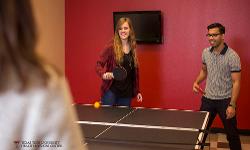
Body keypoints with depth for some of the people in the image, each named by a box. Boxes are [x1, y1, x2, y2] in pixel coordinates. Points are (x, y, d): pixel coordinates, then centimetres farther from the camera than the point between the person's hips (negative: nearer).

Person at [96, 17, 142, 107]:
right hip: (111, 91, -4)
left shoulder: (133, 49, 6)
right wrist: (103, 74, -28)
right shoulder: (111, 48, -8)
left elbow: (135, 71, 12)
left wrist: (137, 91, 13)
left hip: (127, 93, 4)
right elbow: (99, 65, -7)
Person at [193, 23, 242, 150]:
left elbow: (236, 82, -15)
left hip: (225, 100, -4)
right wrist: (197, 82, 1)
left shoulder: (232, 56, -16)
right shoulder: (206, 52, 1)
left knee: (232, 133, 8)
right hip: (208, 99, 5)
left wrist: (232, 105, -20)